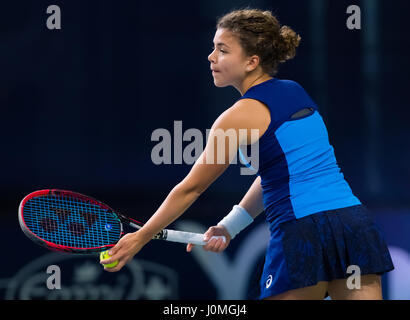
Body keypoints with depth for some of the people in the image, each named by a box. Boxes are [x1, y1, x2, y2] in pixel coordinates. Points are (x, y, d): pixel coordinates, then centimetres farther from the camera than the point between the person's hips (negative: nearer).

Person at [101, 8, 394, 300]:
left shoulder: (240, 116, -4)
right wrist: (229, 227, 24)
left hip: (303, 233, -7)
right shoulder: (297, 93, 17)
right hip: (356, 222, 7)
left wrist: (140, 238, 13)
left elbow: (191, 189, 3)